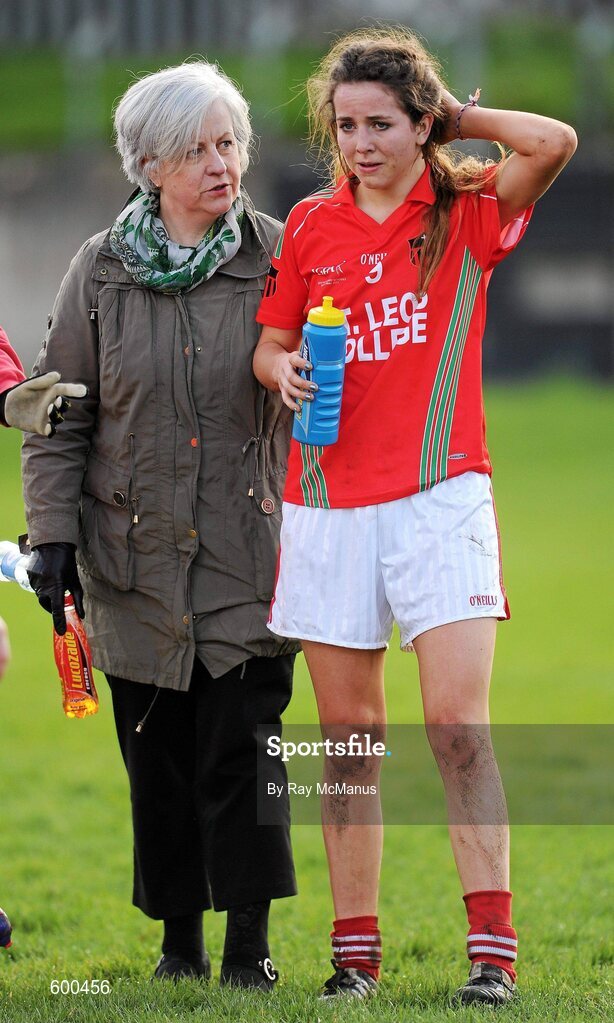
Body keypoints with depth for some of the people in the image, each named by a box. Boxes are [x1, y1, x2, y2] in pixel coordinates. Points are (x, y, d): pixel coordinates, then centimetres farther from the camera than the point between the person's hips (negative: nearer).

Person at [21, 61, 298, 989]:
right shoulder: (102, 270, 4)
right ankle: (180, 938, 18)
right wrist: (53, 534, 0)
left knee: (242, 747, -8)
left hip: (247, 556, -2)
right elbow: (60, 413, 7)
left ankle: (250, 943, 1)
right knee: (156, 755, 6)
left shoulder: (278, 259, 1)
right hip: (136, 557, 2)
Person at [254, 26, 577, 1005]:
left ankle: (494, 950, -13)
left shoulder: (470, 212, 0)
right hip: (328, 501, 3)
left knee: (458, 724, -12)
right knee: (349, 734, 7)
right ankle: (355, 951, 12)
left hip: (440, 496, -3)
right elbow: (271, 343, 15)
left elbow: (555, 141, -17)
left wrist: (460, 116, -3)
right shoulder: (310, 226, 9)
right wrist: (283, 370, -7)